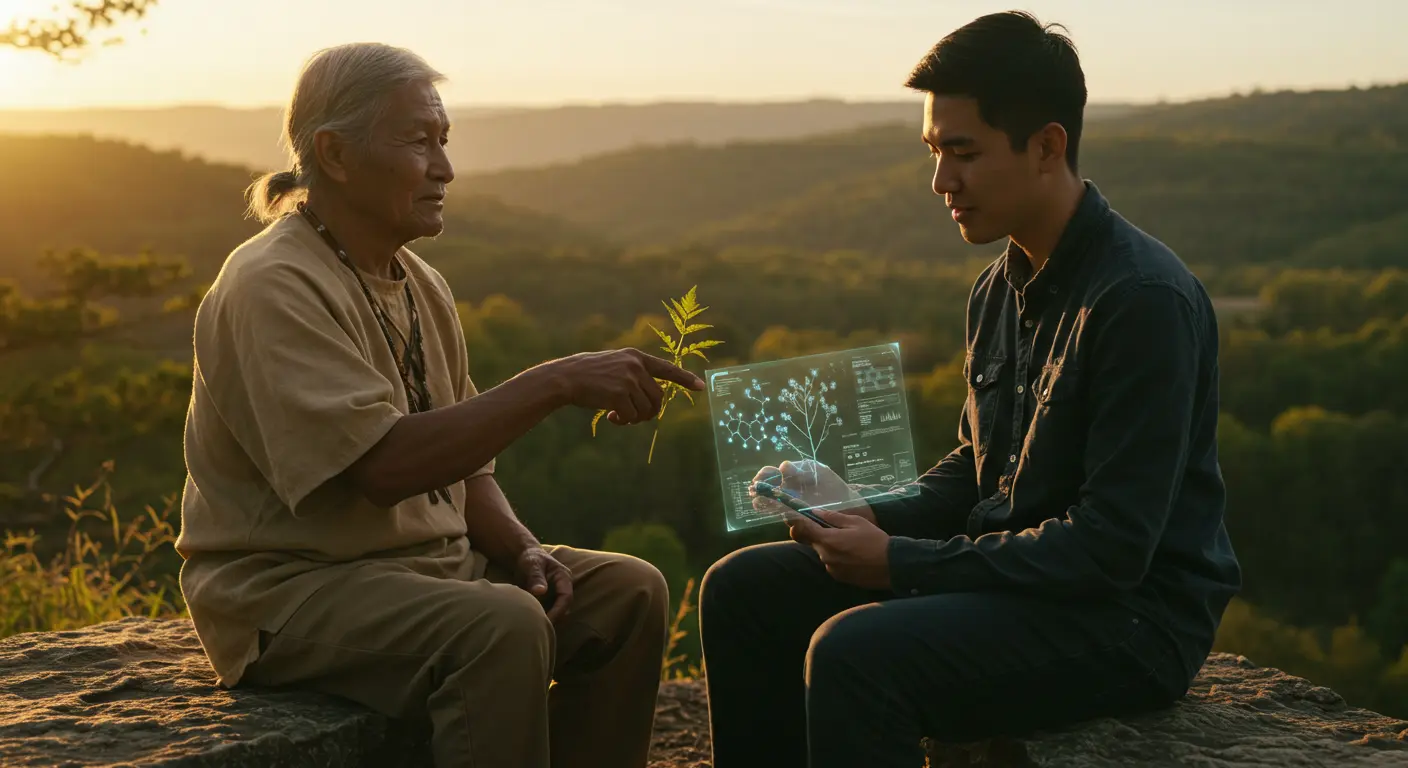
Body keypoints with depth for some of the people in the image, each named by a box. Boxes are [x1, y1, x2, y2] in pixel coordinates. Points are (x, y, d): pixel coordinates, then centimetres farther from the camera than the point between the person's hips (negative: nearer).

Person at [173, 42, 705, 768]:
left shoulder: (422, 285, 10)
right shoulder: (272, 287, -18)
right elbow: (385, 465, -28)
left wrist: (522, 550, -4)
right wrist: (556, 383, -29)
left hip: (430, 559, 9)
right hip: (292, 589, -8)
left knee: (629, 592, -3)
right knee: (502, 625, -32)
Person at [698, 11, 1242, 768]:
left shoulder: (1143, 299, -20)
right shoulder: (999, 289, 7)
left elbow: (1112, 547, -23)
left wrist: (902, 563, -20)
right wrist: (866, 511, -2)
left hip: (1131, 616, -9)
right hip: (1011, 572, 9)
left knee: (854, 652, -30)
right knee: (744, 590, 2)